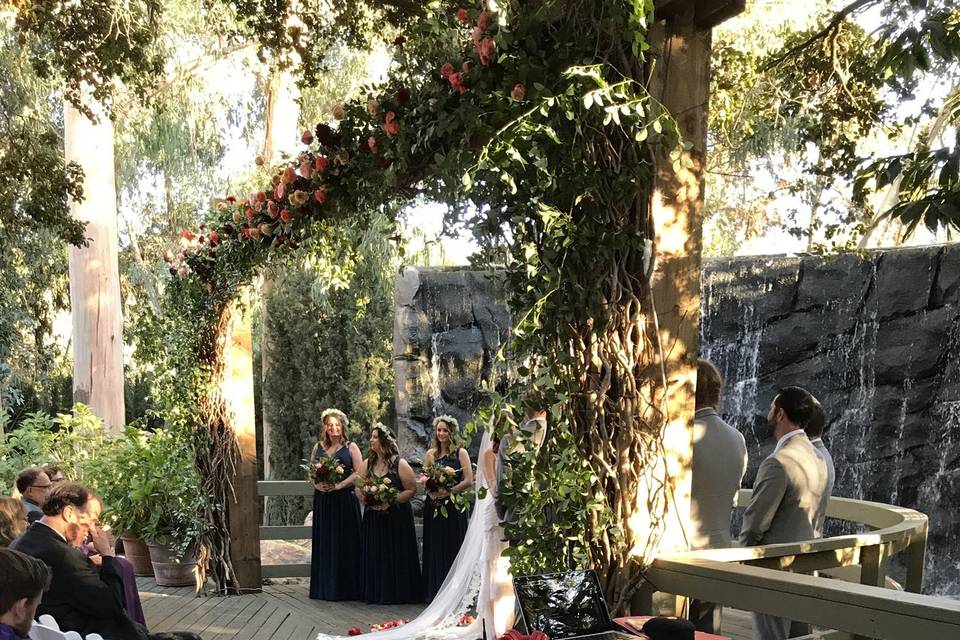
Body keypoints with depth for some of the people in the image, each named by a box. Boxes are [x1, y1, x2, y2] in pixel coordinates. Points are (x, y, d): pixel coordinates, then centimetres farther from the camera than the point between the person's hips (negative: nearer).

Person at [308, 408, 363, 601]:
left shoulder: (351, 447, 3)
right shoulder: (318, 447, 13)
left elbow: (359, 472, -4)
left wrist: (339, 485, -14)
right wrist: (317, 484, -7)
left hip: (345, 499, -3)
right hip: (322, 500, 3)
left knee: (345, 542, -4)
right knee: (324, 543, 3)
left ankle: (346, 588, 1)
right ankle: (324, 588, 9)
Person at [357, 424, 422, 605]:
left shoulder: (400, 464, -6)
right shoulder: (366, 464, 8)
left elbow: (411, 489, -8)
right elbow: (358, 489, 10)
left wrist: (391, 501, -17)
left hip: (397, 517, -4)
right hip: (372, 518, 4)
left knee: (396, 555, -1)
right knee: (375, 556, 4)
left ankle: (399, 593, 8)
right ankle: (376, 593, 12)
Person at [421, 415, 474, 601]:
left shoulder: (461, 453, 0)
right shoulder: (430, 454, 11)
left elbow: (469, 481, -8)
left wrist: (448, 492, -17)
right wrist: (432, 490, -11)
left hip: (453, 506, -4)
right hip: (433, 506, 4)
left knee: (453, 548, -2)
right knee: (434, 549, 6)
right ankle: (435, 591, 12)